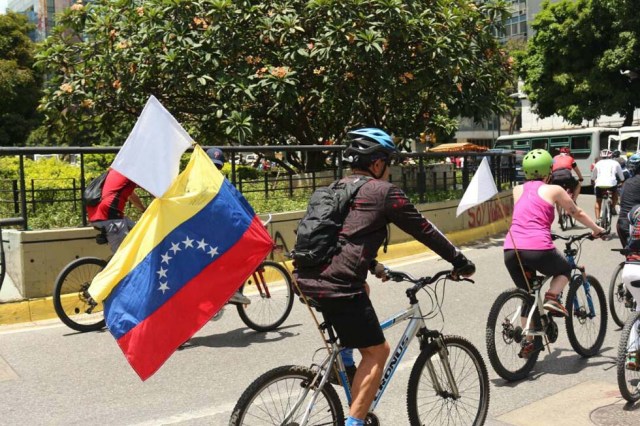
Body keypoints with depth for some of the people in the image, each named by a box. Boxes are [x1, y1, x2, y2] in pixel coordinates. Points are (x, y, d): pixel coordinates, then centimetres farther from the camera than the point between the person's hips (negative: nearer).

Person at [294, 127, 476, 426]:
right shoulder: (383, 191, -1)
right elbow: (423, 230, 6)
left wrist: (373, 266, 44)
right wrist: (460, 261, 17)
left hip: (305, 277, 8)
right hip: (337, 284, -8)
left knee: (361, 288, 35)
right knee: (377, 352, 6)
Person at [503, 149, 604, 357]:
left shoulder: (518, 190, 19)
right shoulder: (553, 190, 9)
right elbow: (578, 214, 22)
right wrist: (596, 229, 40)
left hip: (511, 250, 4)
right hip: (538, 249, -4)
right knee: (565, 269, 29)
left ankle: (527, 341, 23)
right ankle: (552, 298, 4)